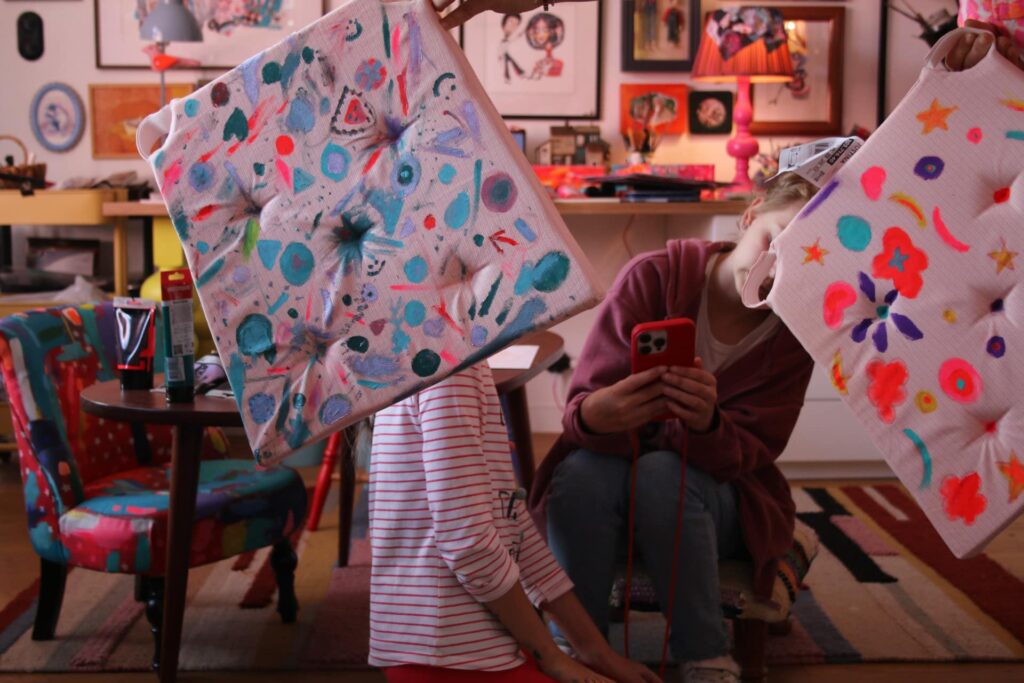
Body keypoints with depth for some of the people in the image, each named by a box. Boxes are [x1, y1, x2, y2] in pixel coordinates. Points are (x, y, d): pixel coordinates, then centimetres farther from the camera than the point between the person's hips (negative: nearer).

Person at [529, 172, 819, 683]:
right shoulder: (654, 276, -13)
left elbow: (746, 455, -14)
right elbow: (578, 408, -18)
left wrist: (706, 424, -38)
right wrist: (596, 415, -44)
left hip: (716, 498, 0)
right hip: (614, 473, 0)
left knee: (661, 474, -33)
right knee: (581, 471, -33)